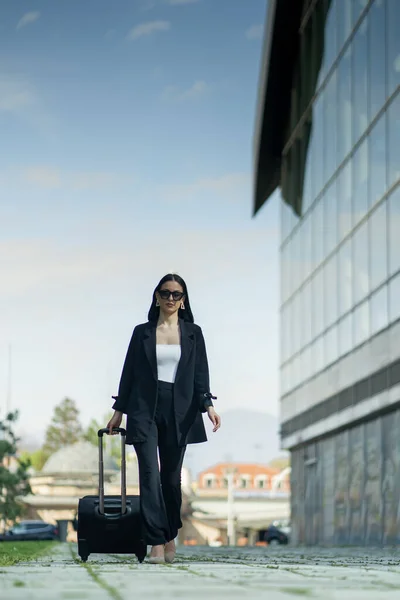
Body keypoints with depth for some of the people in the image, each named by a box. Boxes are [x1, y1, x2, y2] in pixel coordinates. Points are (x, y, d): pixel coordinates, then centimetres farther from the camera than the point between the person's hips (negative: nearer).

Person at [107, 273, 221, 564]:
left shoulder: (193, 333, 9)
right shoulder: (142, 332, 8)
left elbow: (200, 373, 4)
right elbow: (130, 372, 11)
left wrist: (207, 404, -11)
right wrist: (119, 410, 9)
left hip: (178, 411, 1)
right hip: (145, 409, -1)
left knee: (171, 476, 6)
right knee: (150, 472, -12)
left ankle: (171, 536, 24)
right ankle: (157, 543, -16)